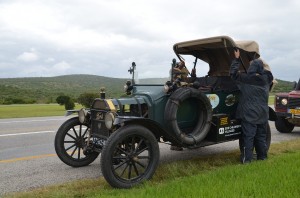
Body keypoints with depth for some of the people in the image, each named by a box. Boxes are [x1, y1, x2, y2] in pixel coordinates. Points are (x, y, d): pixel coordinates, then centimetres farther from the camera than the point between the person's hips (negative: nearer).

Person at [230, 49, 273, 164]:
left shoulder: (246, 79, -13)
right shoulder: (266, 79, 1)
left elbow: (233, 73, -2)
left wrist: (237, 59, 6)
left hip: (249, 114, -5)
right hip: (263, 114, 5)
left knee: (248, 137, -1)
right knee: (261, 136, 15)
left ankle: (247, 159, 1)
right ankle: (262, 156, 24)